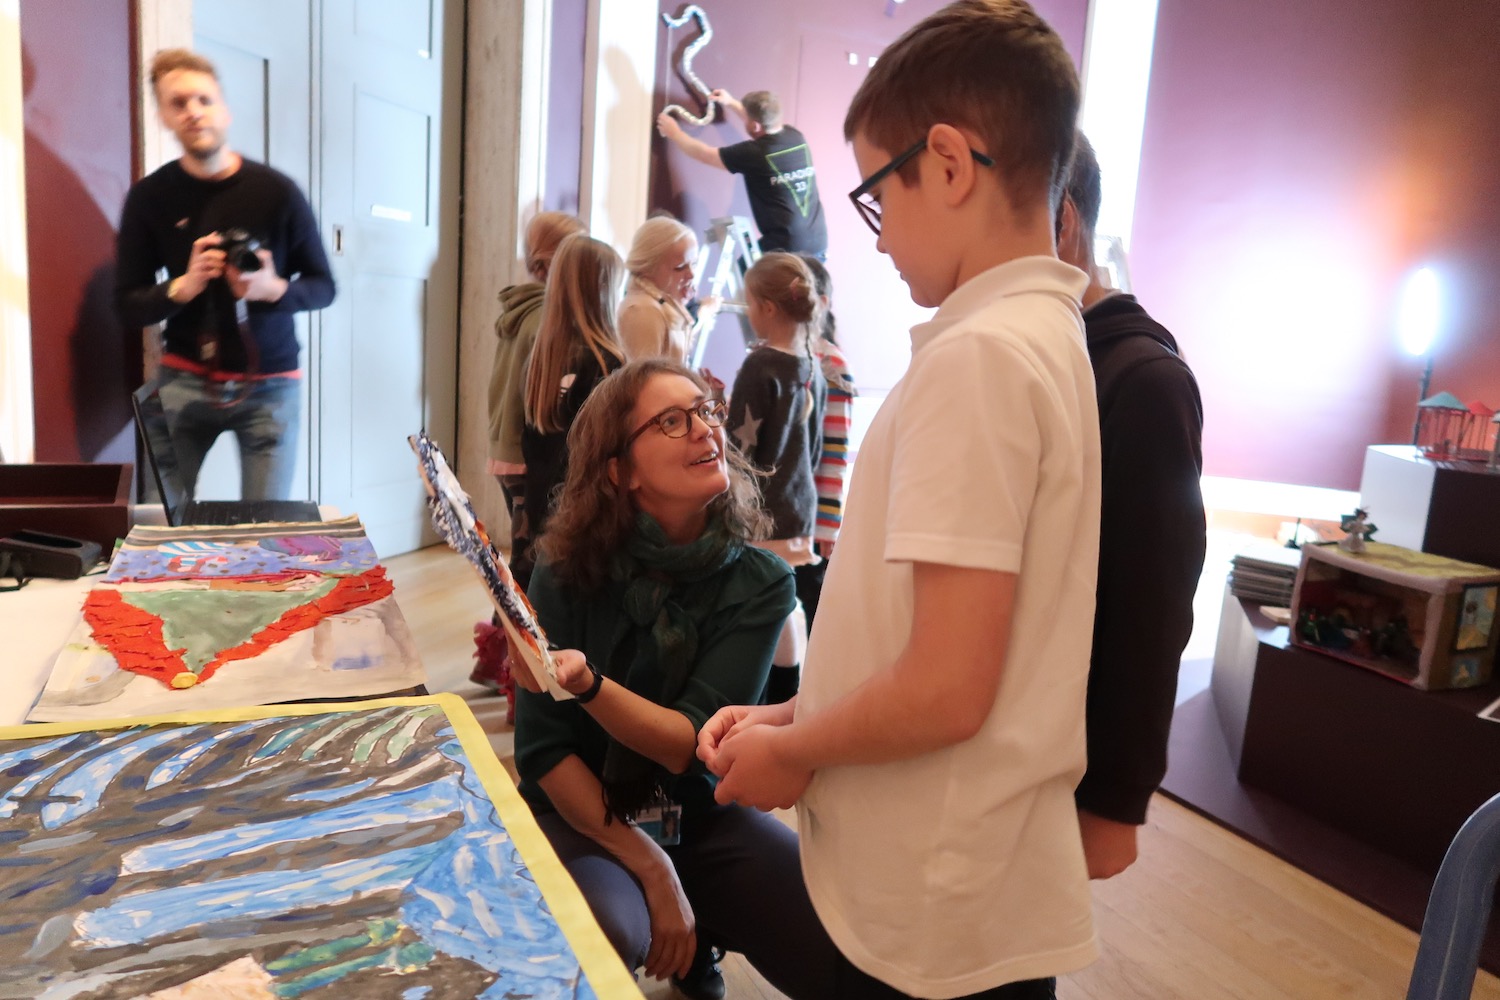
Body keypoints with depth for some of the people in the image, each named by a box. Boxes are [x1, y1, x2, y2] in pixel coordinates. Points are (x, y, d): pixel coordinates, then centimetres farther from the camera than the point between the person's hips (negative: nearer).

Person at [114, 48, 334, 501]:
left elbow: (322, 286, 1)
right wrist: (183, 287, -18)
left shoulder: (276, 191, -6)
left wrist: (274, 289, -19)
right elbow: (127, 305, 1)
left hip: (269, 384, -1)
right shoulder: (149, 197, -1)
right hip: (185, 380, 1)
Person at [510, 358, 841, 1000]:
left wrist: (586, 682, -36)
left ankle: (698, 937, 12)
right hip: (582, 815, -2)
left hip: (707, 814, 2)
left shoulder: (760, 584, -12)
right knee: (606, 940, -34)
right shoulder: (568, 574, -13)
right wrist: (652, 870, -16)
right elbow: (545, 752, -10)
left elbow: (692, 746, -18)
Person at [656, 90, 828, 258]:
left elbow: (704, 154, 6)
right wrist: (731, 103, 41)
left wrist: (674, 132, 22)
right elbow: (766, 121, 34)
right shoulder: (796, 137, 8)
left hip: (787, 246, -6)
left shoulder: (754, 152, -10)